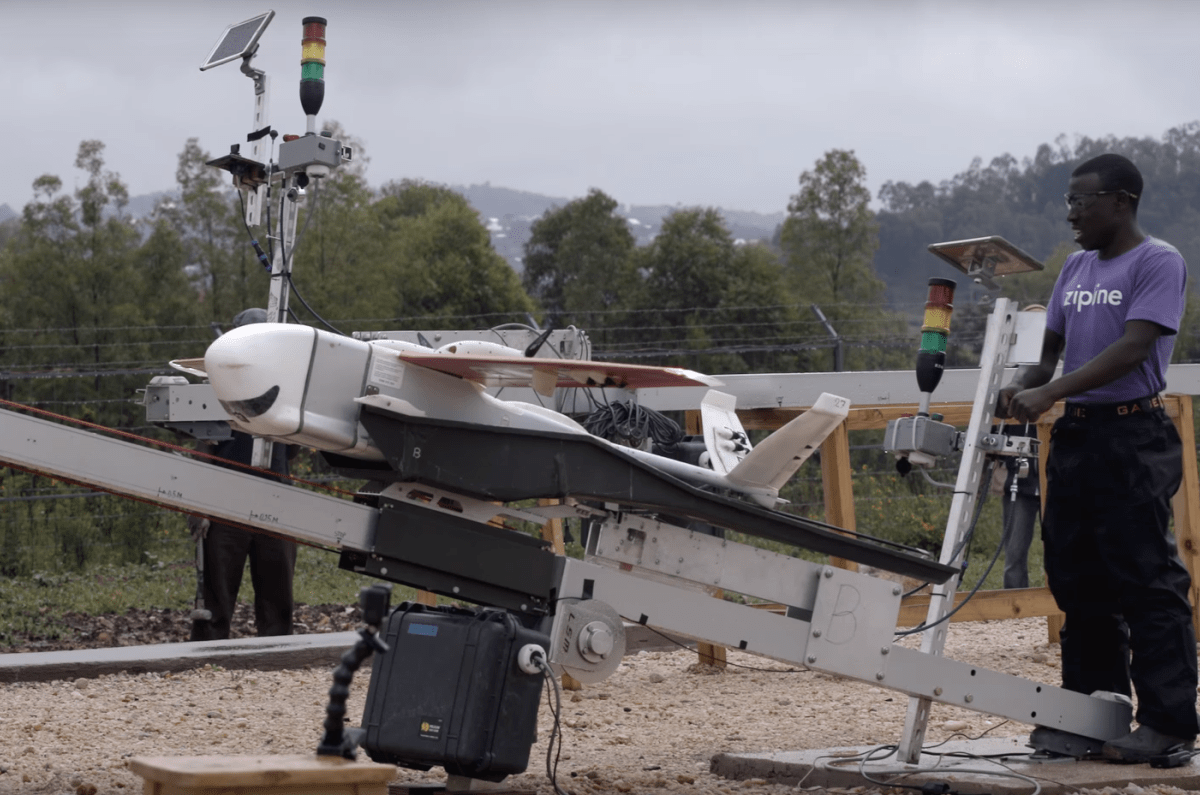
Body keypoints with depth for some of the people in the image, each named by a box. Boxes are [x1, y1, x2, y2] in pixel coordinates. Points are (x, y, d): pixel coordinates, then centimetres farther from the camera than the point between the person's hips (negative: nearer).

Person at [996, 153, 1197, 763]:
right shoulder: (1076, 268, 17)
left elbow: (1133, 349, -18)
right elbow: (1052, 350, 19)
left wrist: (1049, 393, -25)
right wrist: (1020, 386, -4)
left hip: (1132, 439, -8)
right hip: (1074, 437, 8)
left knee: (1147, 579, -8)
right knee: (1078, 581, 10)